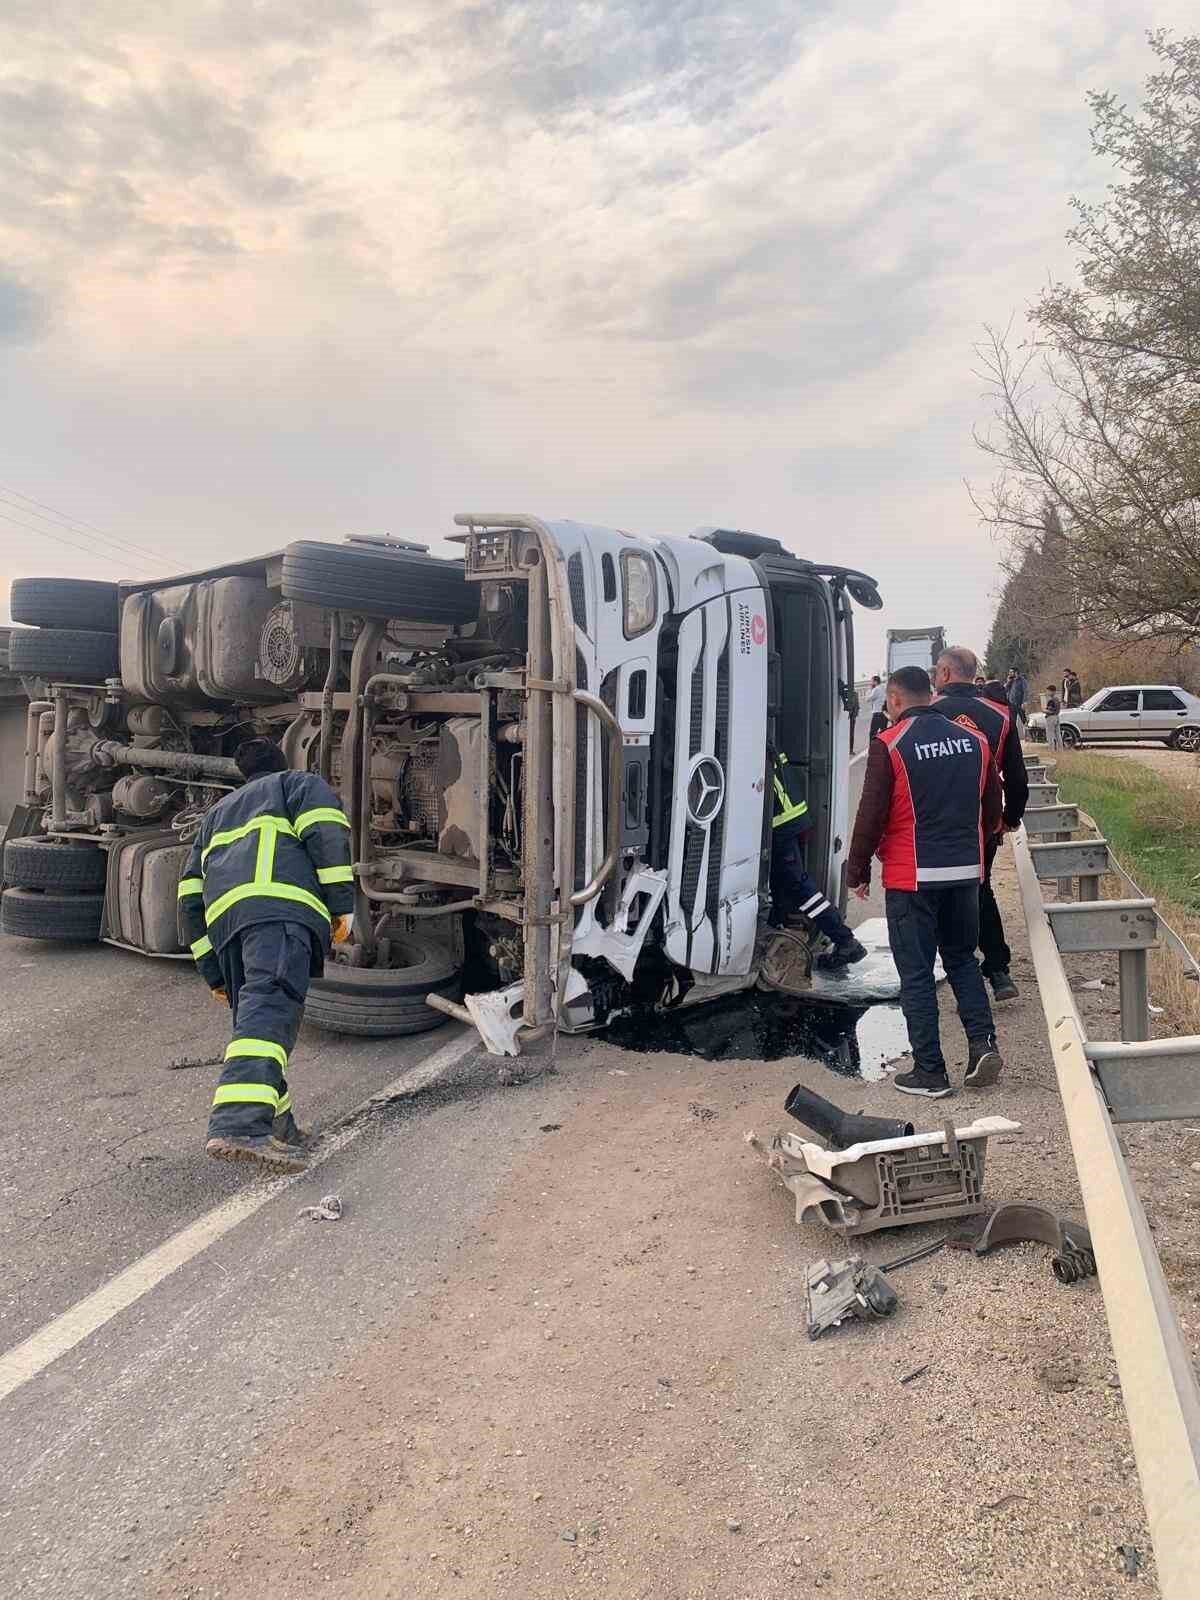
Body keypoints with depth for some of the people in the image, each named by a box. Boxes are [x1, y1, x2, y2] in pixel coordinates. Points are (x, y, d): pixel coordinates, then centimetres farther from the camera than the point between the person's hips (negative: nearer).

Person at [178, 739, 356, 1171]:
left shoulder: (217, 814, 42)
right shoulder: (301, 783, 27)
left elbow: (190, 897, 33)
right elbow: (325, 833, 2)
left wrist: (212, 970, 33)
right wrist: (342, 904, -1)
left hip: (223, 913, 7)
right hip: (280, 901, -6)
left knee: (251, 1017, 16)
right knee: (270, 1008, -23)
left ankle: (277, 1125, 15)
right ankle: (239, 1126, -41)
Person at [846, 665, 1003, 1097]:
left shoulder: (889, 746, -11)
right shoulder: (974, 741, 5)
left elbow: (871, 817, -11)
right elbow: (993, 810, 11)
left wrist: (857, 873, 0)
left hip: (912, 878, -5)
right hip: (965, 871, 5)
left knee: (916, 974, 4)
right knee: (962, 959, 21)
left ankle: (930, 1071, 8)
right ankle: (983, 1043, 9)